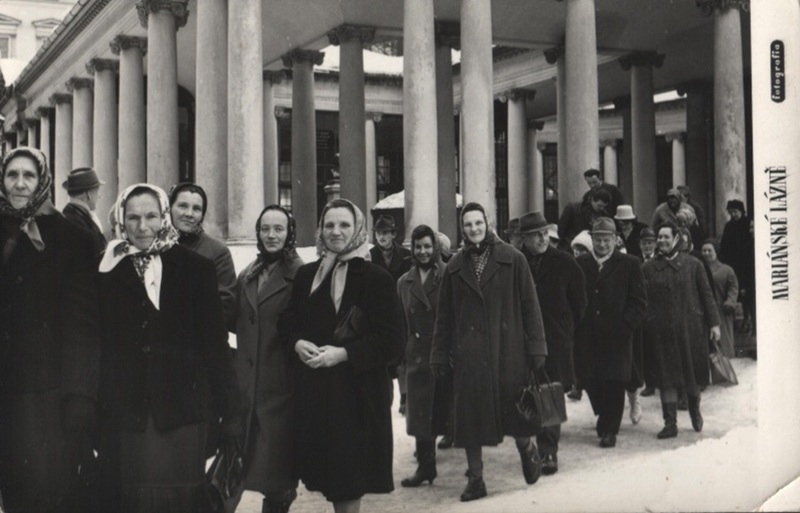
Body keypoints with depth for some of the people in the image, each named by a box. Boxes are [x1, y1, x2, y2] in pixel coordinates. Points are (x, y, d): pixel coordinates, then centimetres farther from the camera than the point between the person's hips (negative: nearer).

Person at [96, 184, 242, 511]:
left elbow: (215, 341, 3)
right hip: (122, 414, 1)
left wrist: (230, 411, 1)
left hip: (182, 412, 0)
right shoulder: (105, 272, 6)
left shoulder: (195, 268, 4)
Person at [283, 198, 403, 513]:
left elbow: (392, 343, -10)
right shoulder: (306, 276, 9)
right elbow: (290, 323, 18)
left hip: (357, 392, -5)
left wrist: (343, 353, -19)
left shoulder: (376, 279, -7)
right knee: (328, 476, 11)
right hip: (313, 389, 5)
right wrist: (297, 343, -4)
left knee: (349, 482, 0)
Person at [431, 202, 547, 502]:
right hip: (469, 352, 2)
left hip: (508, 348, -2)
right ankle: (475, 479, 15)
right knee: (470, 413, 3)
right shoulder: (455, 267, 7)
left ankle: (527, 450, 35)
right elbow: (444, 316, 9)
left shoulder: (513, 259, 0)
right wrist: (440, 355, 6)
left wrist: (536, 346, -5)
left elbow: (530, 306, -1)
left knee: (515, 405, 3)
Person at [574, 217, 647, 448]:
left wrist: (625, 325, -10)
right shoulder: (580, 264, 8)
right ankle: (606, 420, 27)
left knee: (614, 383, 0)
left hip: (617, 336, -2)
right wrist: (577, 325, -2)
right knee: (590, 380, 5)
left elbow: (639, 301, 1)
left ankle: (609, 429, 11)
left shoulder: (629, 264, 2)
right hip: (587, 336, 2)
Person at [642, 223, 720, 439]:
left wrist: (713, 322, 0)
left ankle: (695, 409, 36)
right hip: (661, 330, 0)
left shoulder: (692, 264, 1)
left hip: (690, 328, 0)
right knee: (667, 377, -1)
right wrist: (645, 327, -2)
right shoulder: (648, 268, 3)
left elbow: (706, 295, 3)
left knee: (692, 373, 9)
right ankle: (670, 423, 4)